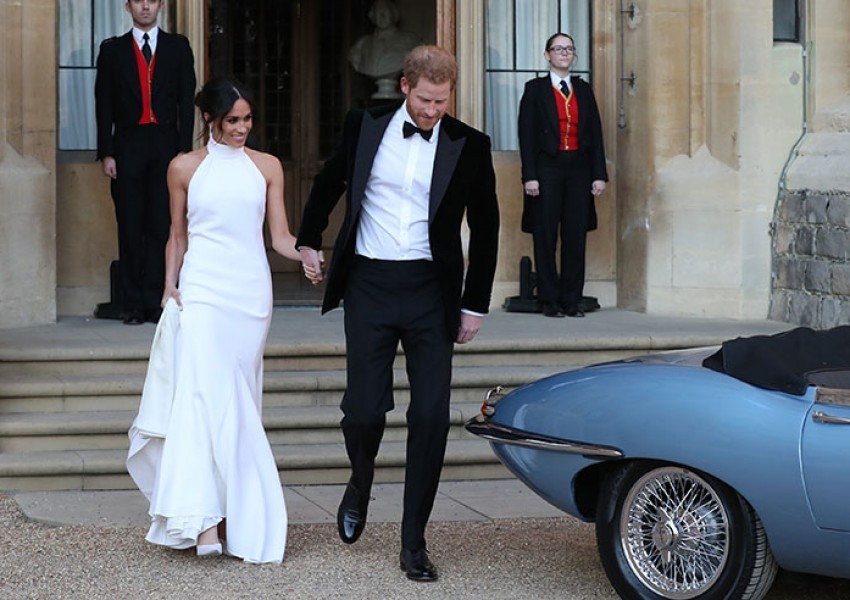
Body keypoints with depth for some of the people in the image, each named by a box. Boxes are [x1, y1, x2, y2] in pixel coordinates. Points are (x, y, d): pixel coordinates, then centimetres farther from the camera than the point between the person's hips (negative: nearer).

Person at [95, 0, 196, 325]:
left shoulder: (178, 47, 10)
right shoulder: (112, 50, 10)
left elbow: (186, 101, 6)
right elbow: (104, 106, 7)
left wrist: (184, 150, -4)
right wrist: (106, 153, -2)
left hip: (166, 145, 0)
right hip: (127, 148, 0)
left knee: (162, 226, -3)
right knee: (130, 228, 1)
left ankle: (156, 302, -1)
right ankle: (133, 305, 4)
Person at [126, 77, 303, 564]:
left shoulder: (267, 167, 10)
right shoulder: (185, 168, 7)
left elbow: (280, 236, 7)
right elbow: (178, 235, 14)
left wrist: (306, 253, -13)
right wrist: (169, 287, 3)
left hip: (250, 291, 2)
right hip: (202, 290, -2)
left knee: (238, 401, 3)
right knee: (205, 394, -15)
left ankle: (235, 510, 13)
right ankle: (205, 517, -21)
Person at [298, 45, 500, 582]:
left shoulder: (469, 146, 0)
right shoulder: (365, 126, 2)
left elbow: (485, 229, 8)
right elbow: (329, 183, 20)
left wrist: (475, 305, 7)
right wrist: (309, 242, 25)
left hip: (430, 292, 0)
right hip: (369, 286, 0)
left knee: (431, 416, -5)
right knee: (364, 410, -4)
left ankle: (414, 542, 6)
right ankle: (361, 483, 31)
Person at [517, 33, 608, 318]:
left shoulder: (584, 90, 14)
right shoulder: (535, 89, 4)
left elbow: (595, 134, 11)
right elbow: (527, 135, -2)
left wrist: (599, 174, 2)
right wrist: (529, 176, -11)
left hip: (579, 169, 3)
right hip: (547, 168, -3)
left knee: (576, 236, 2)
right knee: (545, 238, -1)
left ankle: (572, 300, 8)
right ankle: (549, 300, 5)